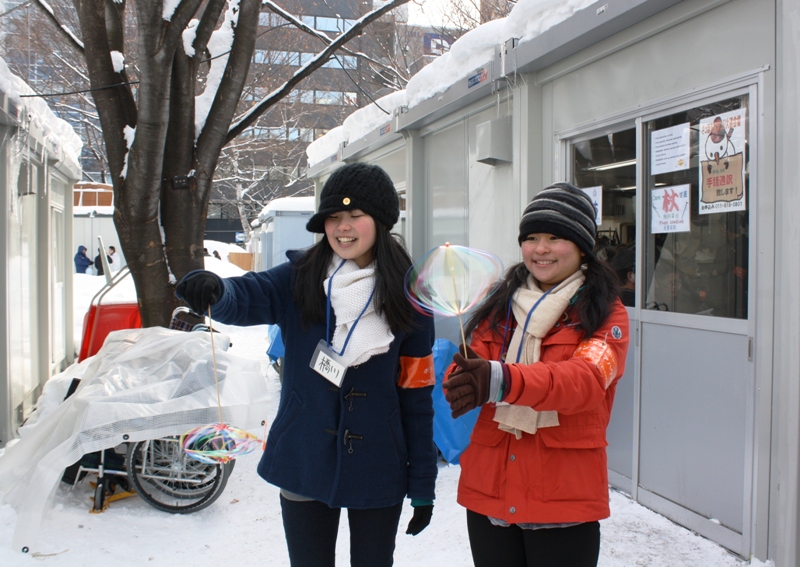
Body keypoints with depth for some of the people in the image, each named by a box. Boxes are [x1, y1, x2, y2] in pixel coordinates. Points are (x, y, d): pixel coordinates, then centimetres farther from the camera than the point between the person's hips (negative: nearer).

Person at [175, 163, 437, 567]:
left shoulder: (406, 298, -5)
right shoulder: (298, 280, -4)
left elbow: (417, 393, -3)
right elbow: (245, 298, -22)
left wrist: (422, 485, -2)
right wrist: (212, 291, -47)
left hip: (377, 472, 0)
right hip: (304, 464, 1)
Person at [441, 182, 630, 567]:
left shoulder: (606, 314, -3)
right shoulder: (500, 306, 10)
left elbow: (586, 379, -22)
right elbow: (470, 369, 1)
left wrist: (501, 380, -39)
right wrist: (460, 383, -25)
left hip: (563, 499, -3)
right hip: (488, 491, 4)